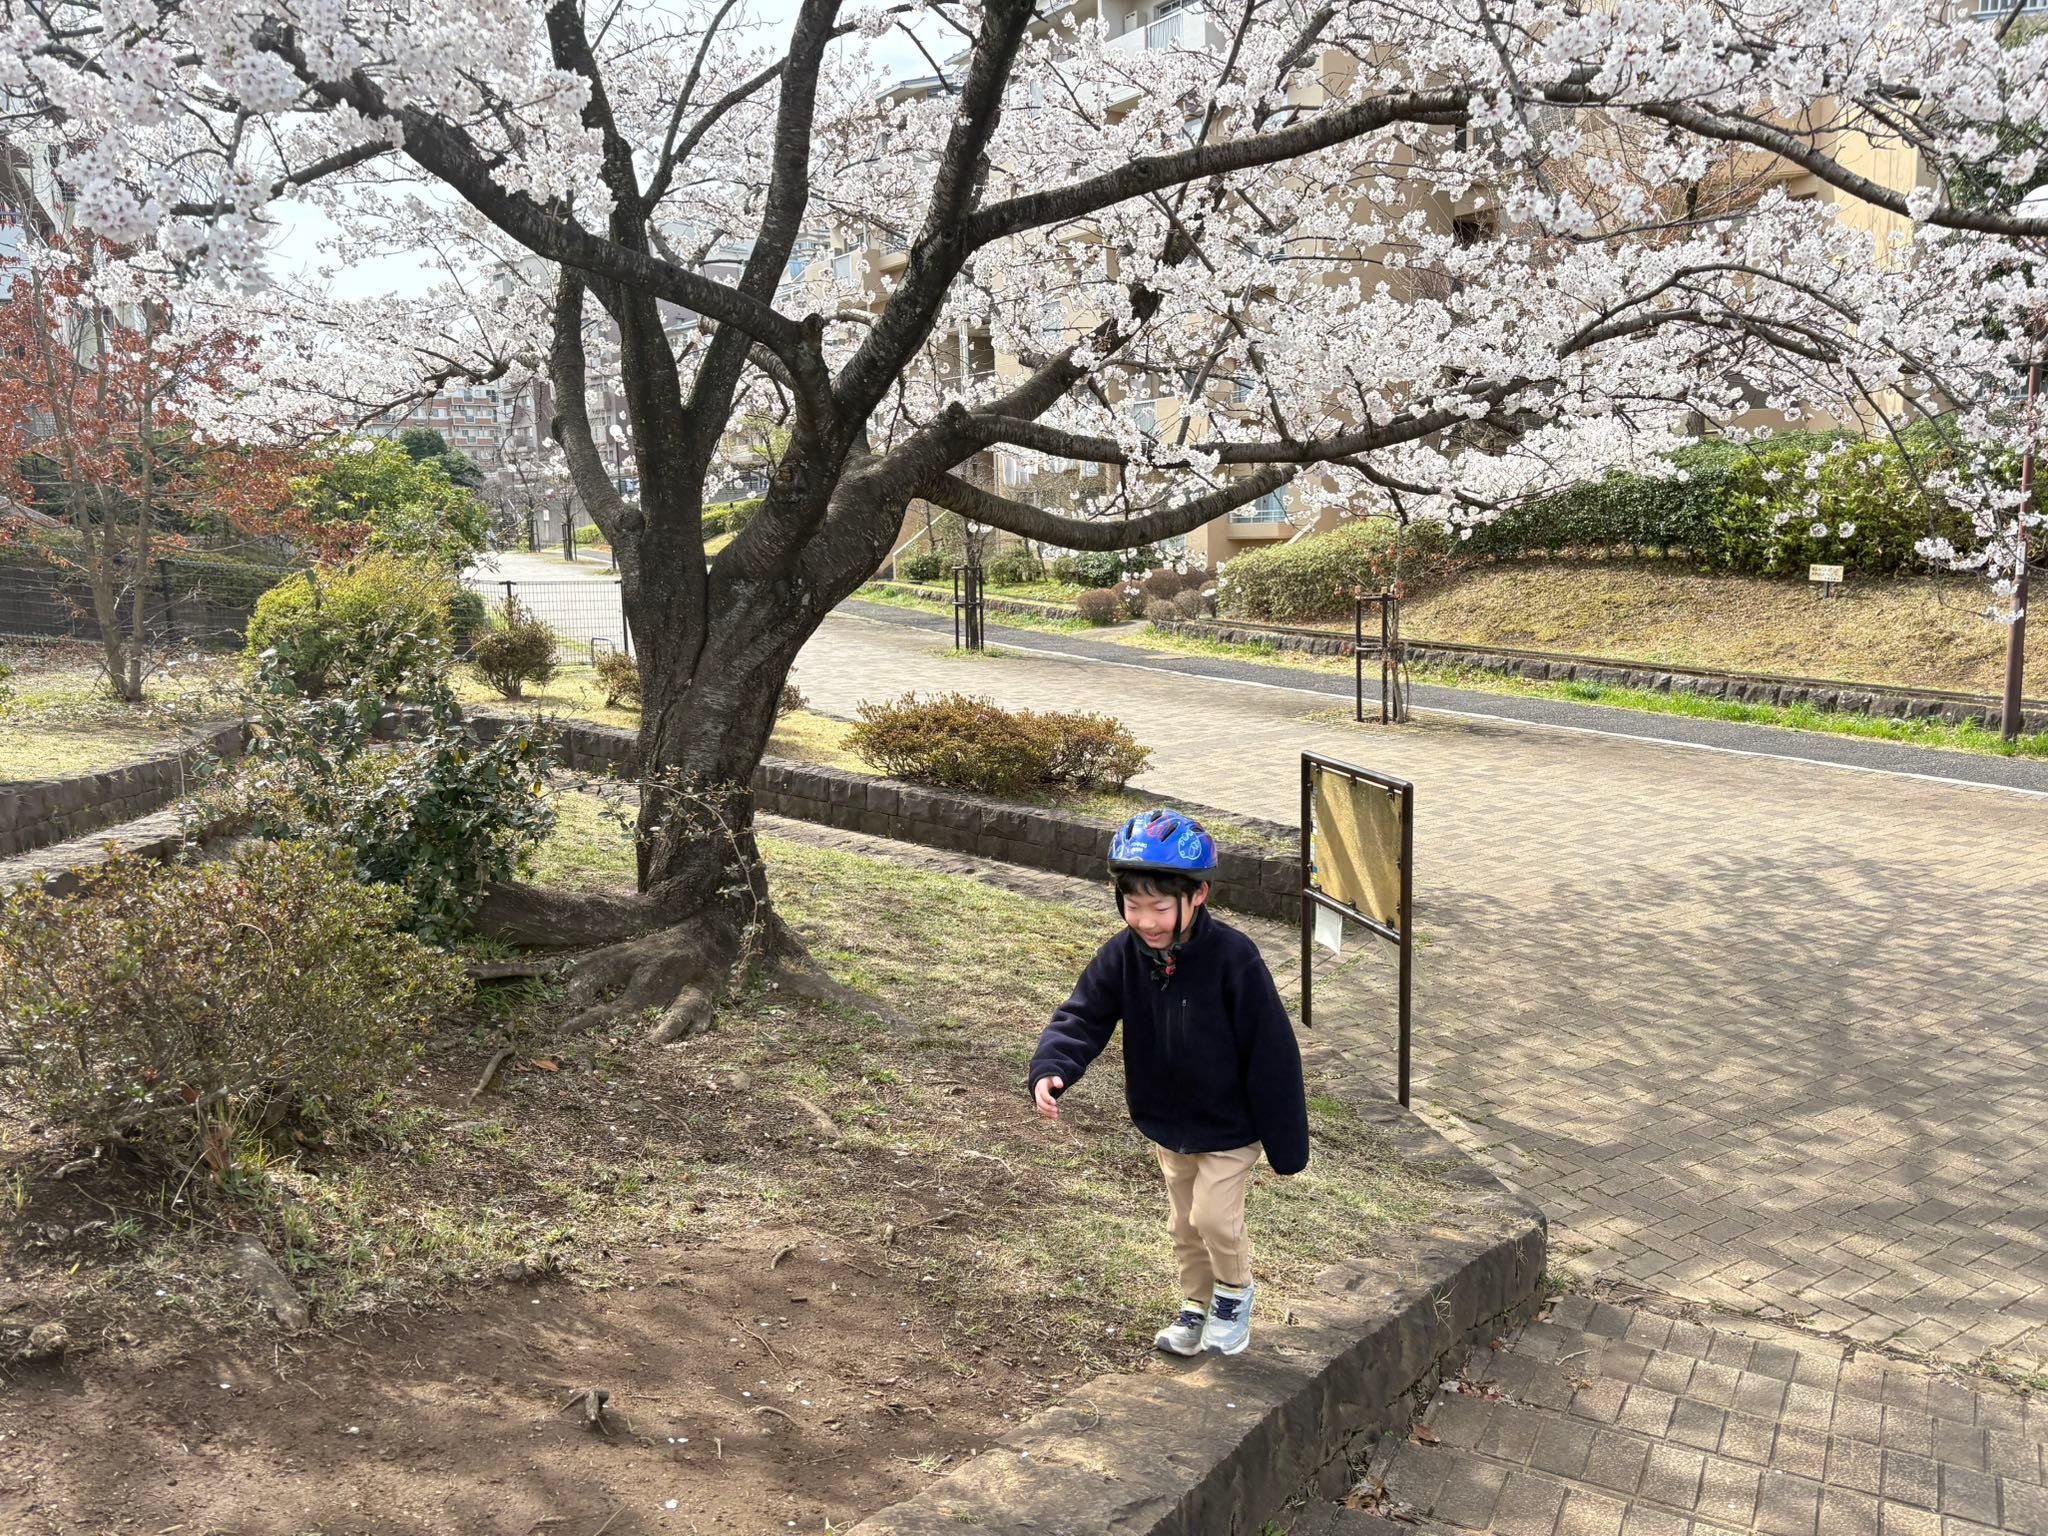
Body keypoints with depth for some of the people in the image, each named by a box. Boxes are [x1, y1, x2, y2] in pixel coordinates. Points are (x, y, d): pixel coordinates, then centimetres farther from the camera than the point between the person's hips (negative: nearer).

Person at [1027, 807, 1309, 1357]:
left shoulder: (1232, 958, -29)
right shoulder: (1122, 955, -15)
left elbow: (1271, 1052, -23)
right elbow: (1082, 1017, -15)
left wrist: (1287, 1142, -17)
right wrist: (1051, 1069, -38)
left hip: (1230, 1126, -5)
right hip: (1166, 1121, 5)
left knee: (1213, 1217, -6)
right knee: (1184, 1223, 19)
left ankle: (1235, 1291, 25)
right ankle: (1197, 1303, 41)